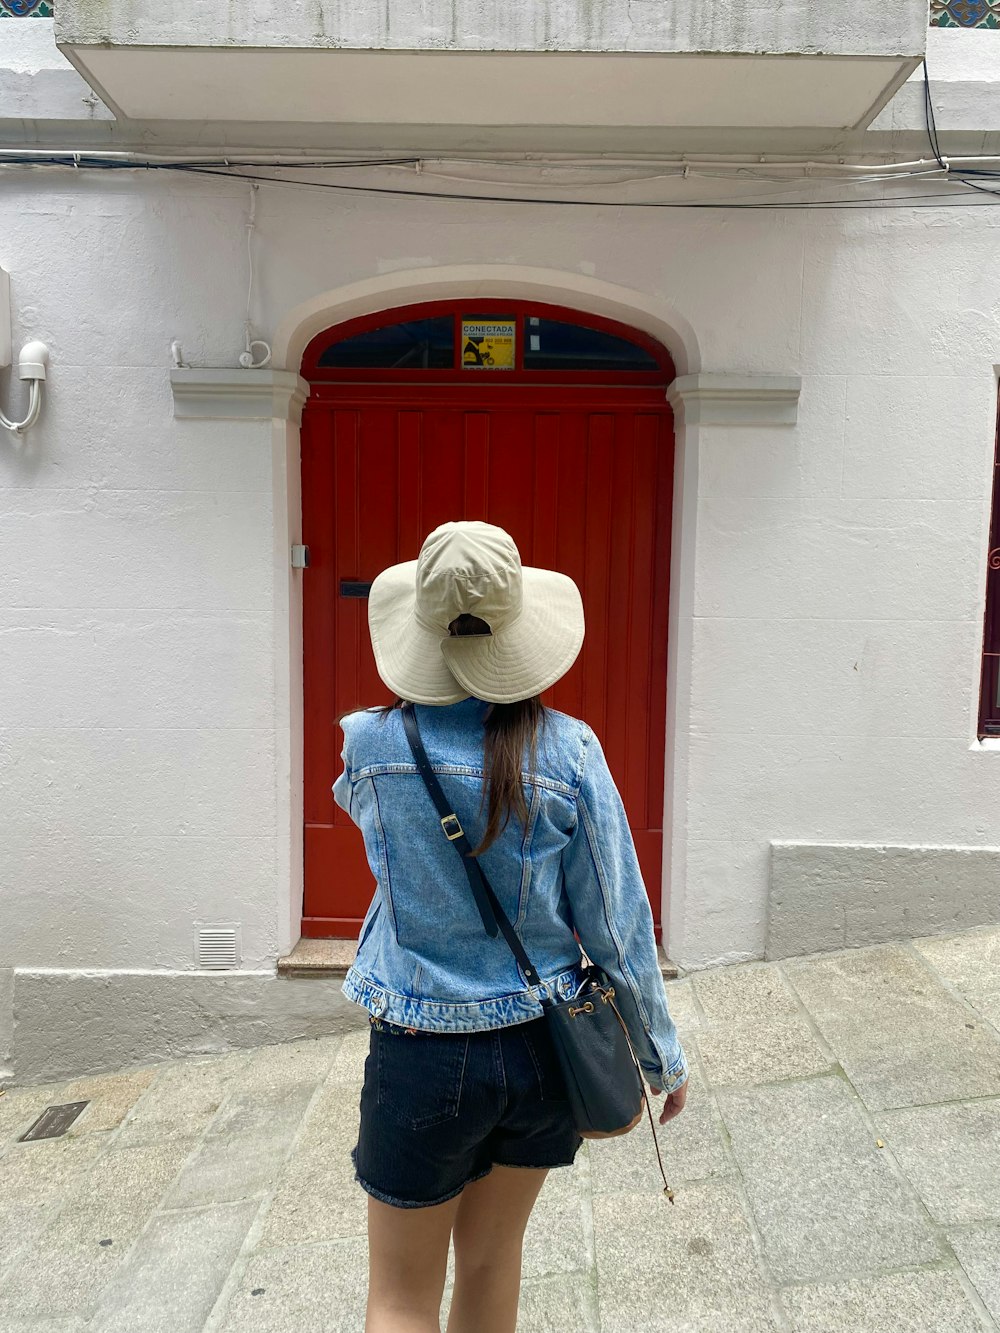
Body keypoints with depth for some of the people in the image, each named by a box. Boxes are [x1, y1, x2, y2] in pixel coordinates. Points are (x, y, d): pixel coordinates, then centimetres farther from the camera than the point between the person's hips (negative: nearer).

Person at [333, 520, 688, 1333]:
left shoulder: (372, 746, -14)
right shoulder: (567, 752, -15)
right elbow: (618, 924, -8)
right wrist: (662, 1054, 5)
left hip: (423, 1057, -1)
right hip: (541, 1049, 2)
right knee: (493, 1260, 25)